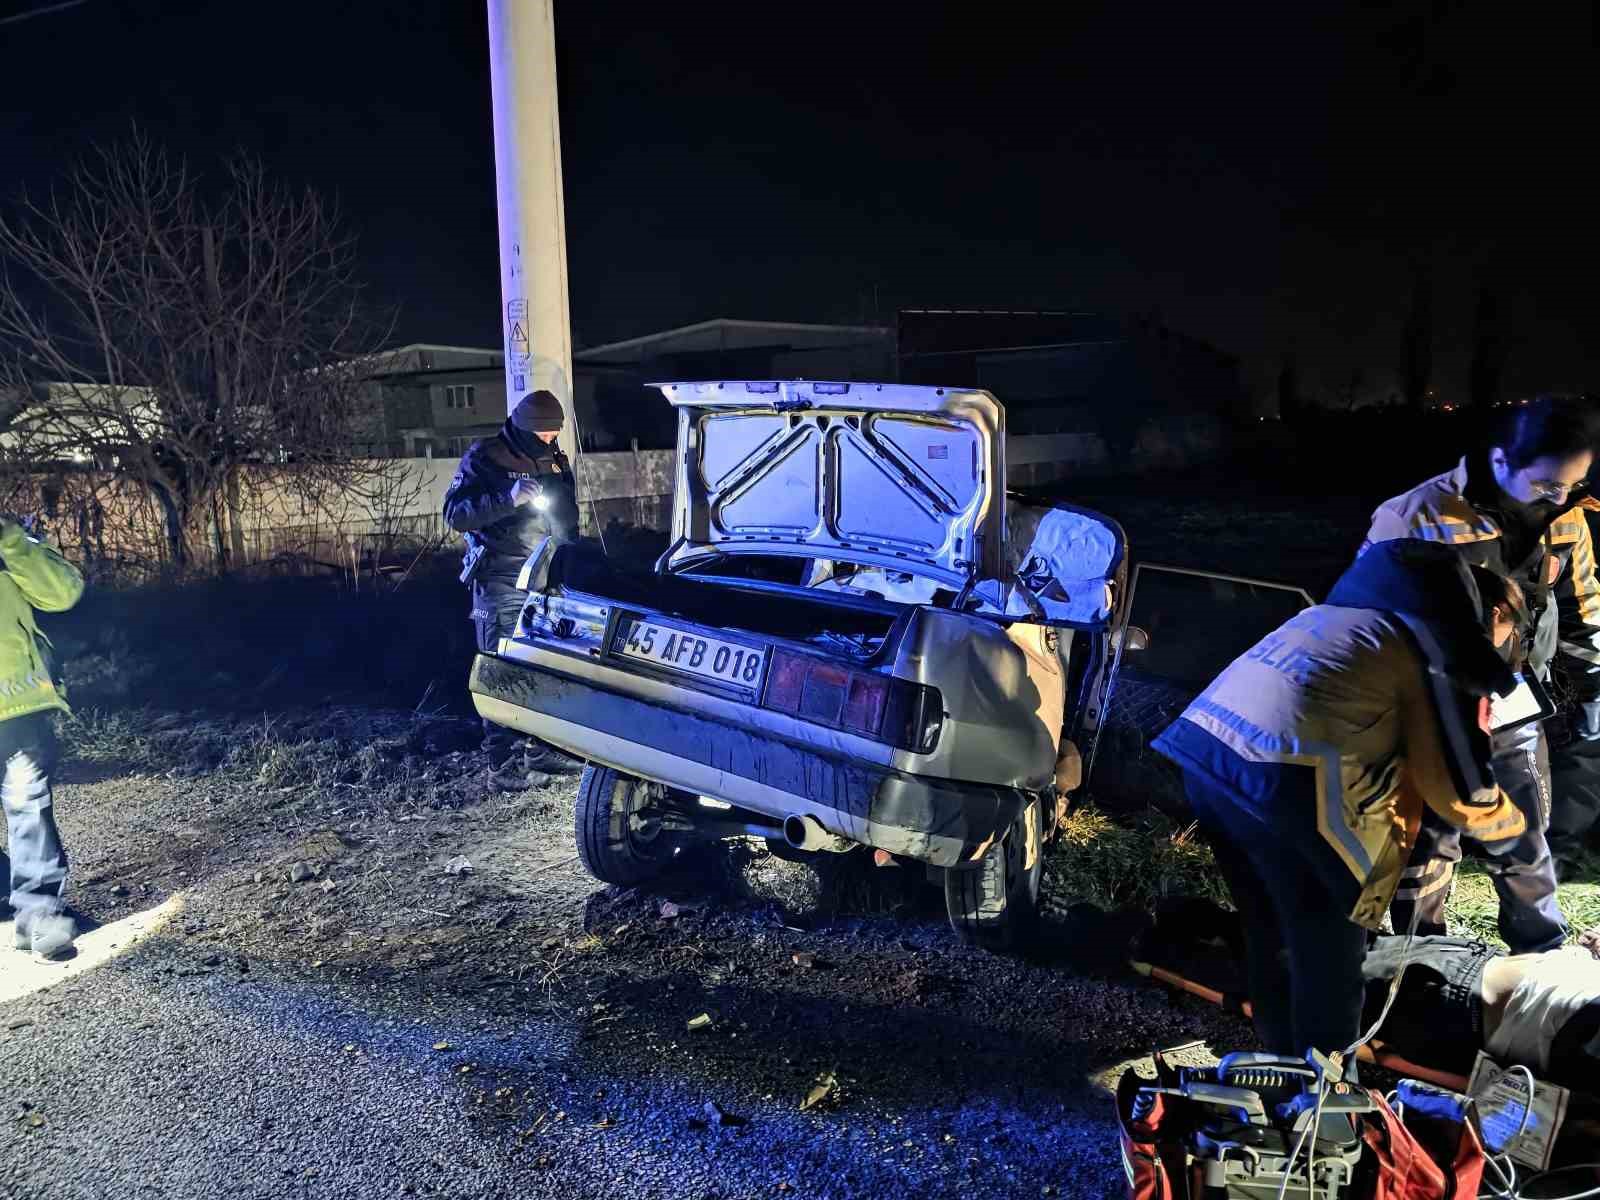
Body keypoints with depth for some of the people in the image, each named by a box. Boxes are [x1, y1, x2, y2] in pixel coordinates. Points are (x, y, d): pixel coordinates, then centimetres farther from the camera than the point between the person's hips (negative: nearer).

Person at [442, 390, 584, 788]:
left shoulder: (556, 462, 14)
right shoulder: (484, 459, -5)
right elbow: (455, 514, -14)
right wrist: (507, 497, -27)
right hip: (502, 583, -6)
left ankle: (543, 750, 19)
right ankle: (505, 762, -1)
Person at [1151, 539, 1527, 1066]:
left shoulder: (1357, 609, 29)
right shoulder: (1442, 646, 5)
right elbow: (1463, 794, 8)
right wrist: (1512, 821, 28)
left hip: (1202, 747, 8)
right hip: (1281, 778, -8)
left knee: (1269, 938, 25)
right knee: (1327, 954, 12)